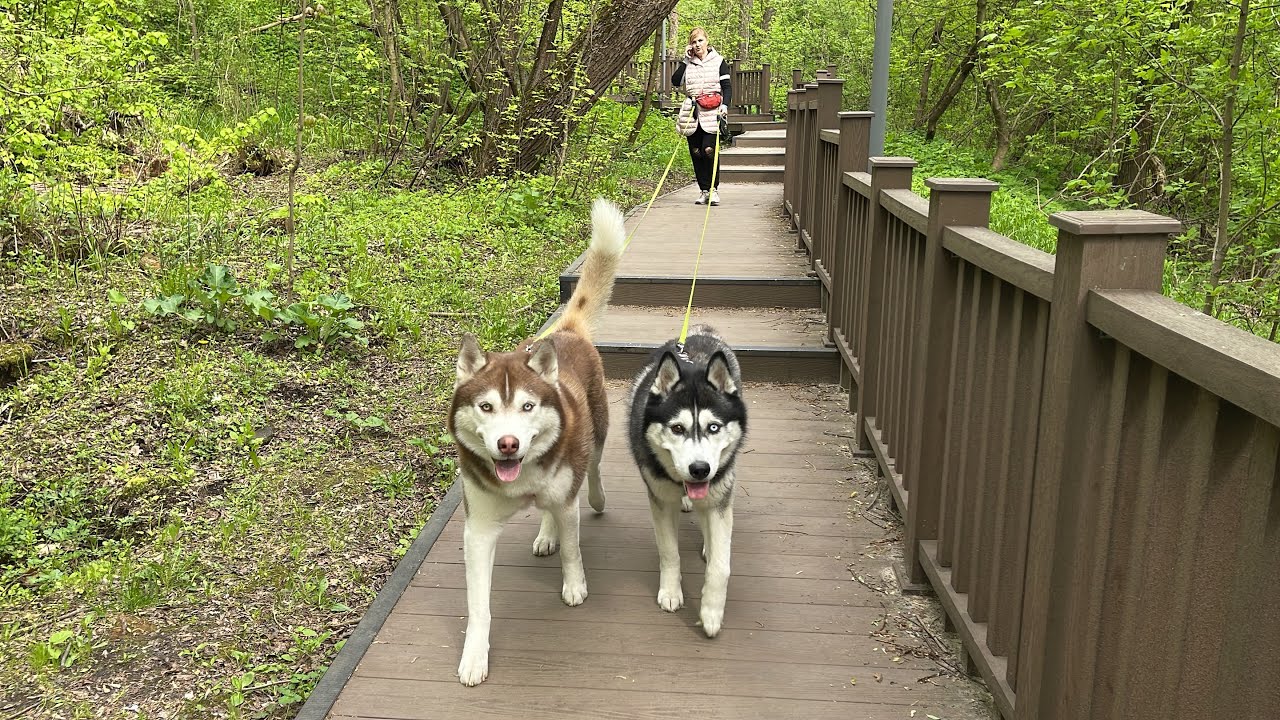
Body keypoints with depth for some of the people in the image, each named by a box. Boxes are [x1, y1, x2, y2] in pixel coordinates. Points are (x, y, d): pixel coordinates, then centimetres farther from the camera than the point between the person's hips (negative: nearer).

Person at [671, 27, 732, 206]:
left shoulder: (718, 61, 5)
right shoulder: (688, 64, 11)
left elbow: (727, 86, 2)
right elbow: (675, 82, -2)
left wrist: (724, 105, -14)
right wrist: (685, 60, -3)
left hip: (712, 113, -3)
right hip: (693, 113, 3)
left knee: (708, 149, -17)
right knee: (695, 152, 3)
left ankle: (714, 189, -5)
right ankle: (704, 190, 14)